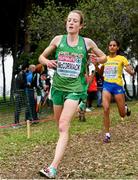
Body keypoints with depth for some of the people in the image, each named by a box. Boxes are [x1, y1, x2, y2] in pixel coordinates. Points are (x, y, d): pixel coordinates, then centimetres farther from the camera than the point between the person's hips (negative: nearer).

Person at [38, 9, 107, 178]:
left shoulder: (87, 42, 0)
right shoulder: (58, 39, 2)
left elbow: (104, 57, 15)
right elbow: (41, 57, 12)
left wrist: (97, 60, -8)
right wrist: (47, 62, -11)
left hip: (74, 88, -3)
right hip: (58, 86, 3)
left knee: (63, 126, -17)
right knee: (59, 124, 14)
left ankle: (53, 168, -24)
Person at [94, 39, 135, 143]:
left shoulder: (121, 58, -3)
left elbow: (132, 72, -6)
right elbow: (100, 72, 19)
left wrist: (129, 70, -29)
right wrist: (96, 65, 0)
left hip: (117, 85, -2)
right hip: (107, 85, 2)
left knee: (122, 115, 5)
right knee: (106, 109, -16)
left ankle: (125, 108, 43)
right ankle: (107, 135, -6)